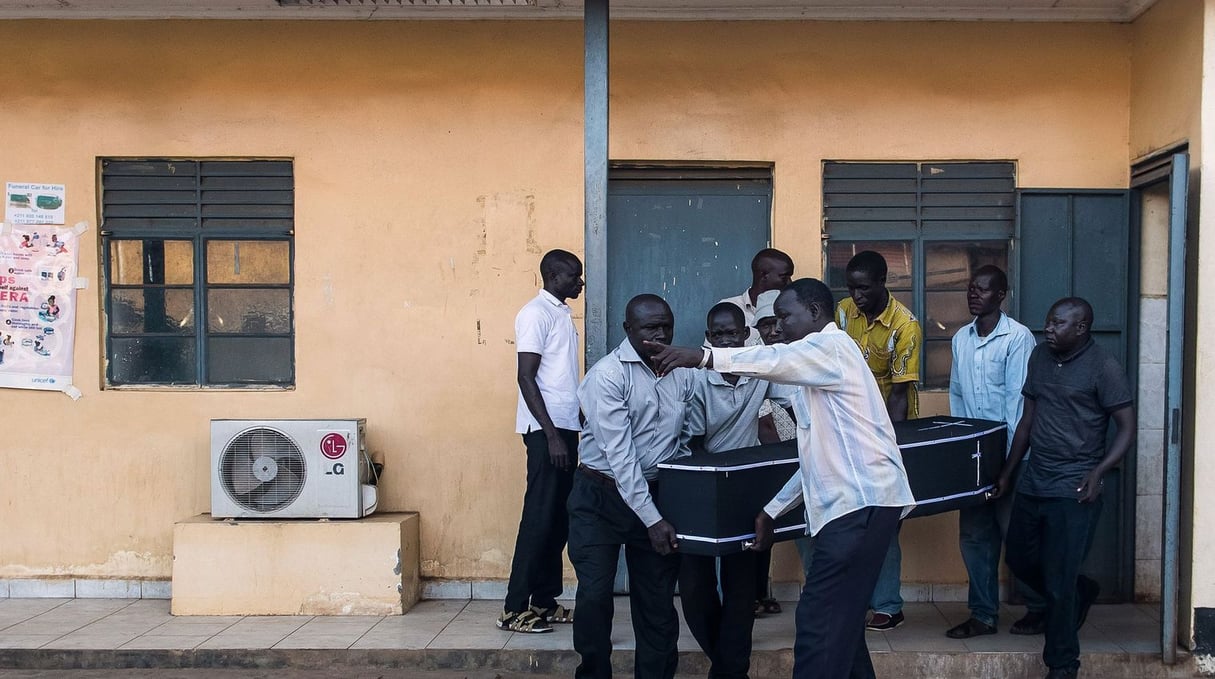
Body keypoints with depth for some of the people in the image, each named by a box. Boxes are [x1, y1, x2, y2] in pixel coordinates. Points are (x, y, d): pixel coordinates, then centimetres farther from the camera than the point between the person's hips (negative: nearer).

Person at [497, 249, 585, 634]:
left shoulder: (561, 313, 16)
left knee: (559, 518, 10)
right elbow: (526, 377, -17)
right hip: (545, 429, -9)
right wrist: (551, 434, -21)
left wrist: (566, 431, 16)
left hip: (565, 426, 9)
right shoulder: (536, 313, -11)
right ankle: (514, 609, -1)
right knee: (540, 517, -7)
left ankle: (544, 601, 18)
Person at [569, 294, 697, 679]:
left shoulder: (684, 373, 1)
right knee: (595, 595, -4)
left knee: (658, 601, 7)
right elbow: (620, 454, -22)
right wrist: (651, 519, -25)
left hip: (657, 494, 4)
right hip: (600, 497, -4)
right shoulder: (607, 375, -16)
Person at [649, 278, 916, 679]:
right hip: (854, 503, 10)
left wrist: (702, 357, -30)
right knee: (839, 621, 13)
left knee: (819, 623, -11)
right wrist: (772, 511, 22)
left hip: (861, 503, -10)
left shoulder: (831, 345, -4)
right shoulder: (818, 361, 25)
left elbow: (774, 361, -26)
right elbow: (820, 456, 24)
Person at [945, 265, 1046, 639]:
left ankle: (1038, 606, 22)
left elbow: (1017, 398, -13)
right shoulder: (961, 338, 9)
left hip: (1008, 453, -6)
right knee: (974, 535, 7)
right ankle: (983, 614, 16)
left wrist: (1008, 455, -16)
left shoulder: (1018, 337, -10)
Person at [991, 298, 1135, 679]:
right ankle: (1080, 594, 44)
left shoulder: (1103, 367, -10)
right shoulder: (1040, 357, 8)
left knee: (1059, 580, -1)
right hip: (1033, 482, 7)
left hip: (1073, 489, -7)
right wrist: (1008, 472, 15)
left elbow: (1127, 426, -9)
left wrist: (1098, 472, -21)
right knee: (1018, 558, 17)